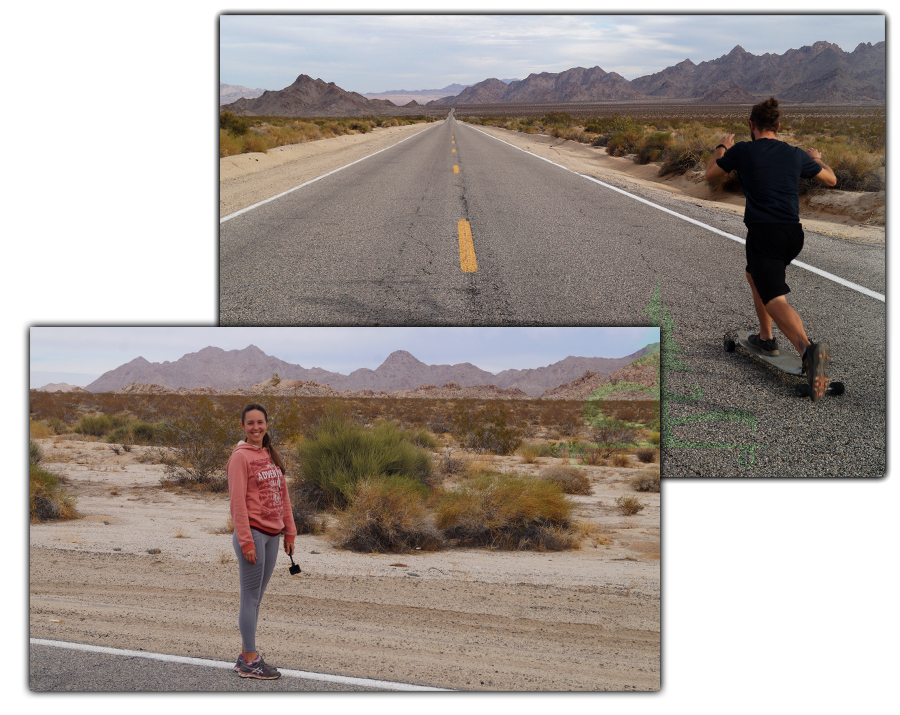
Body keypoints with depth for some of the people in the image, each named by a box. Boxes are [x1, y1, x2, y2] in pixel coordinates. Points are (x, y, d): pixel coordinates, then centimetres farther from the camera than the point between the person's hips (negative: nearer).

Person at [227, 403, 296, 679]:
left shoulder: (272, 455, 15)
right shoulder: (240, 457, -8)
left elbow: (283, 496, 17)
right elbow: (238, 501, -13)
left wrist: (289, 532, 13)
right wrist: (246, 541, -18)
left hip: (271, 535, 7)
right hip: (252, 533, -7)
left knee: (255, 597, 12)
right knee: (251, 597, -3)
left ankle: (246, 656, 19)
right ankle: (249, 662, 2)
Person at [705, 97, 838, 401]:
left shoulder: (742, 151, 0)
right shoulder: (796, 155, 9)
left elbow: (710, 174, 17)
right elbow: (831, 179, 23)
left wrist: (722, 148, 35)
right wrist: (818, 159, 44)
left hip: (763, 234, -5)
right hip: (793, 234, 6)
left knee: (776, 299, -18)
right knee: (754, 274, 33)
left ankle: (808, 349, -44)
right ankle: (766, 339, 38)